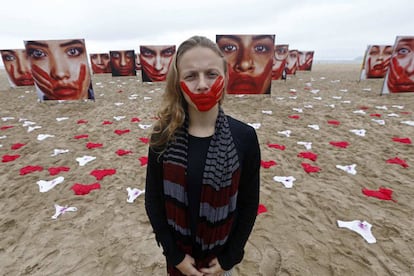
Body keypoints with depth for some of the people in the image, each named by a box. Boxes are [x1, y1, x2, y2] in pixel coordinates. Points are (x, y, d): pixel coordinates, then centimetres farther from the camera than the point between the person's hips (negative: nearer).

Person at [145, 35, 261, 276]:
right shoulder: (163, 136, -17)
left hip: (222, 252, 0)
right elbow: (153, 200, -8)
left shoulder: (244, 137, -19)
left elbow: (249, 203, -10)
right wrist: (175, 254, -7)